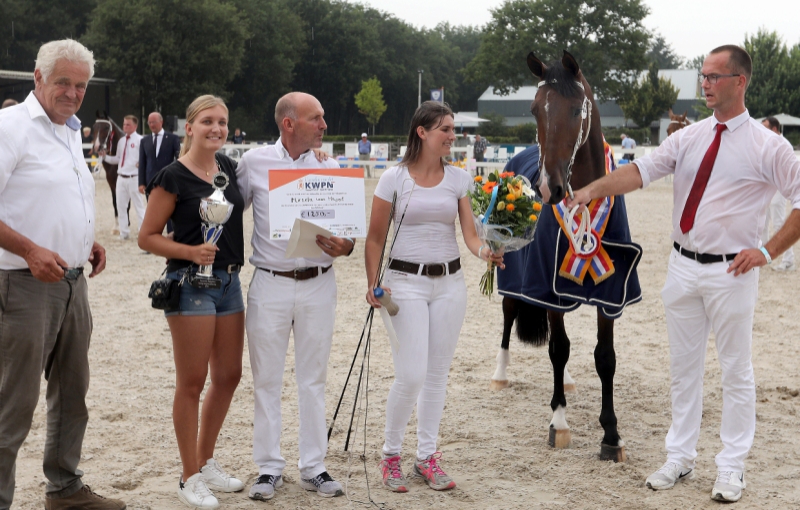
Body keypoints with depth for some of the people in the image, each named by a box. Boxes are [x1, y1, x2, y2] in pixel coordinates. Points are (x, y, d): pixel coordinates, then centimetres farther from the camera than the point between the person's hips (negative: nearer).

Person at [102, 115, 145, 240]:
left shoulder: (140, 140, -8)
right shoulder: (121, 141, 13)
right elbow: (118, 159, 18)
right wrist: (105, 156, 7)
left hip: (133, 178, -7)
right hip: (121, 177, 7)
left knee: (139, 206, -1)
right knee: (121, 206, 11)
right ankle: (124, 232, 20)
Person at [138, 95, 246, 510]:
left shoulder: (228, 167, 8)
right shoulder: (173, 177, -11)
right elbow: (147, 237, -9)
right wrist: (190, 251, -22)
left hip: (229, 281, 7)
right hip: (191, 284, -7)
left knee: (228, 376, 12)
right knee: (192, 383, 0)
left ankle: (206, 461, 28)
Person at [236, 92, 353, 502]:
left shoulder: (330, 167, 3)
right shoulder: (254, 162, -2)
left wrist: (345, 246, -15)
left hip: (318, 284, 1)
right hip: (270, 284, -1)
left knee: (314, 379, 9)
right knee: (266, 379, 5)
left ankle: (313, 467, 19)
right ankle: (269, 468, 17)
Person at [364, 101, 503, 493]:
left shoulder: (459, 179, 4)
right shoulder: (394, 178, -4)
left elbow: (470, 234, -4)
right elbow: (375, 237, -1)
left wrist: (485, 251, -26)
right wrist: (373, 283, -12)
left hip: (449, 282, 4)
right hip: (406, 281, -4)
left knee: (437, 373, 8)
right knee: (411, 375, -10)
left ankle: (426, 457, 20)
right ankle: (390, 453, 11)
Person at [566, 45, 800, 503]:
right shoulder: (689, 138, 4)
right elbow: (640, 172, -7)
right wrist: (591, 189, -22)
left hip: (731, 273, -5)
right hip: (684, 266, 5)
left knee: (737, 371, 5)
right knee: (684, 367, 13)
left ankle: (732, 469, 17)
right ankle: (680, 460, 25)